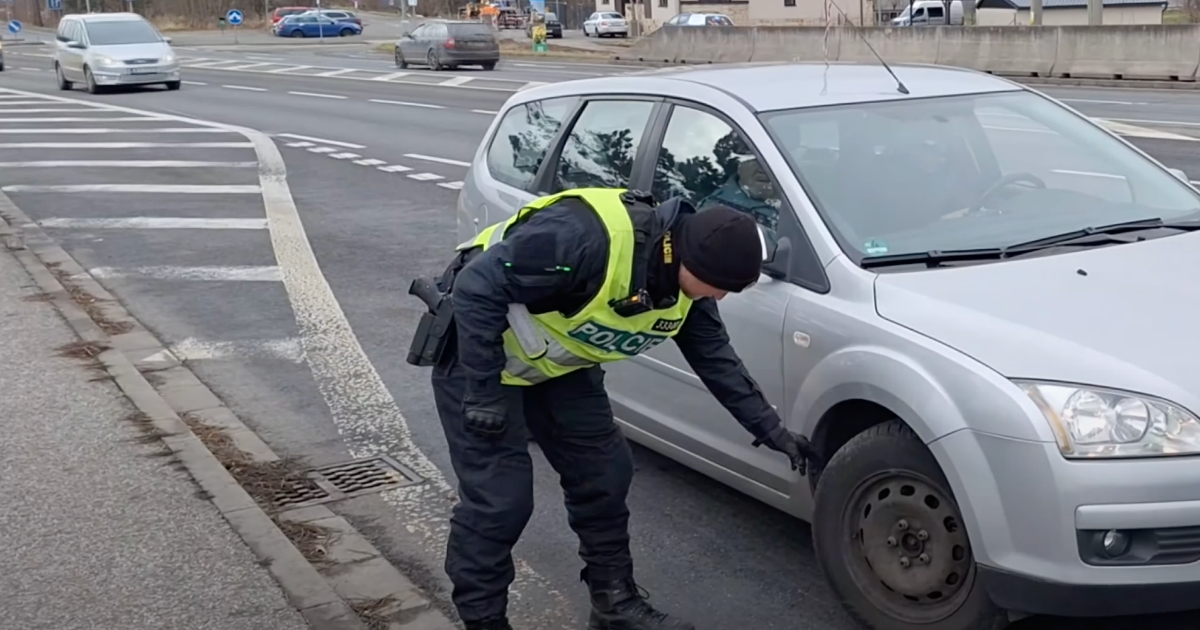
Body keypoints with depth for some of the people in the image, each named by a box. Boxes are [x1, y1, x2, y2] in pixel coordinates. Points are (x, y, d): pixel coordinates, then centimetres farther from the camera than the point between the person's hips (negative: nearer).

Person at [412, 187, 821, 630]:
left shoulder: (684, 280, -9)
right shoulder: (588, 236, -37)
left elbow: (717, 359, 5)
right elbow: (477, 287, -33)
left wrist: (772, 431, 5)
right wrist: (482, 392, -29)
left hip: (558, 363, 8)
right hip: (479, 350, -8)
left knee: (604, 474, 7)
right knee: (498, 497, -10)